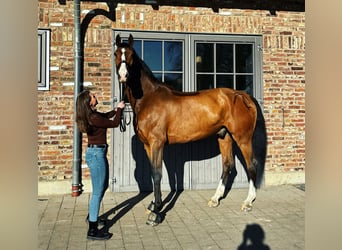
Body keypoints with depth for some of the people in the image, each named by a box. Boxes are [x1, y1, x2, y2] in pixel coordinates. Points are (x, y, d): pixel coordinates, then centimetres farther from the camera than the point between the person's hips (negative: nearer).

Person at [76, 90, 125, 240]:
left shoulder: (93, 114, 6)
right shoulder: (93, 118, -22)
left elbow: (107, 115, 25)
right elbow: (114, 123, -12)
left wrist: (117, 109, 14)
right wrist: (119, 109, 2)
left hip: (98, 153, 10)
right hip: (96, 154, -10)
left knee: (103, 186, 24)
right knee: (98, 191, -4)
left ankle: (92, 215, 41)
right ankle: (92, 230, 4)